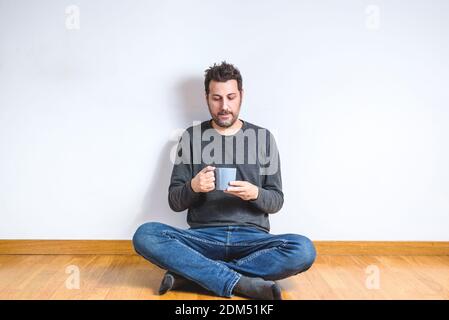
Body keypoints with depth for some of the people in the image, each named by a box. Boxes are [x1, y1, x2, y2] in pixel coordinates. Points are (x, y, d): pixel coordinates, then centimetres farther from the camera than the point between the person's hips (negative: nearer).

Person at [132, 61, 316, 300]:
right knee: (145, 235, -26)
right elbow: (174, 202, 5)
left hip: (251, 239, 1)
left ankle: (188, 273, -23)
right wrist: (193, 187, -18)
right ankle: (242, 283, -28)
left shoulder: (263, 137, 7)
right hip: (203, 238, 0)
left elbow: (276, 202, 7)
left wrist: (255, 194, -16)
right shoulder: (191, 137, 7)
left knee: (303, 250, -29)